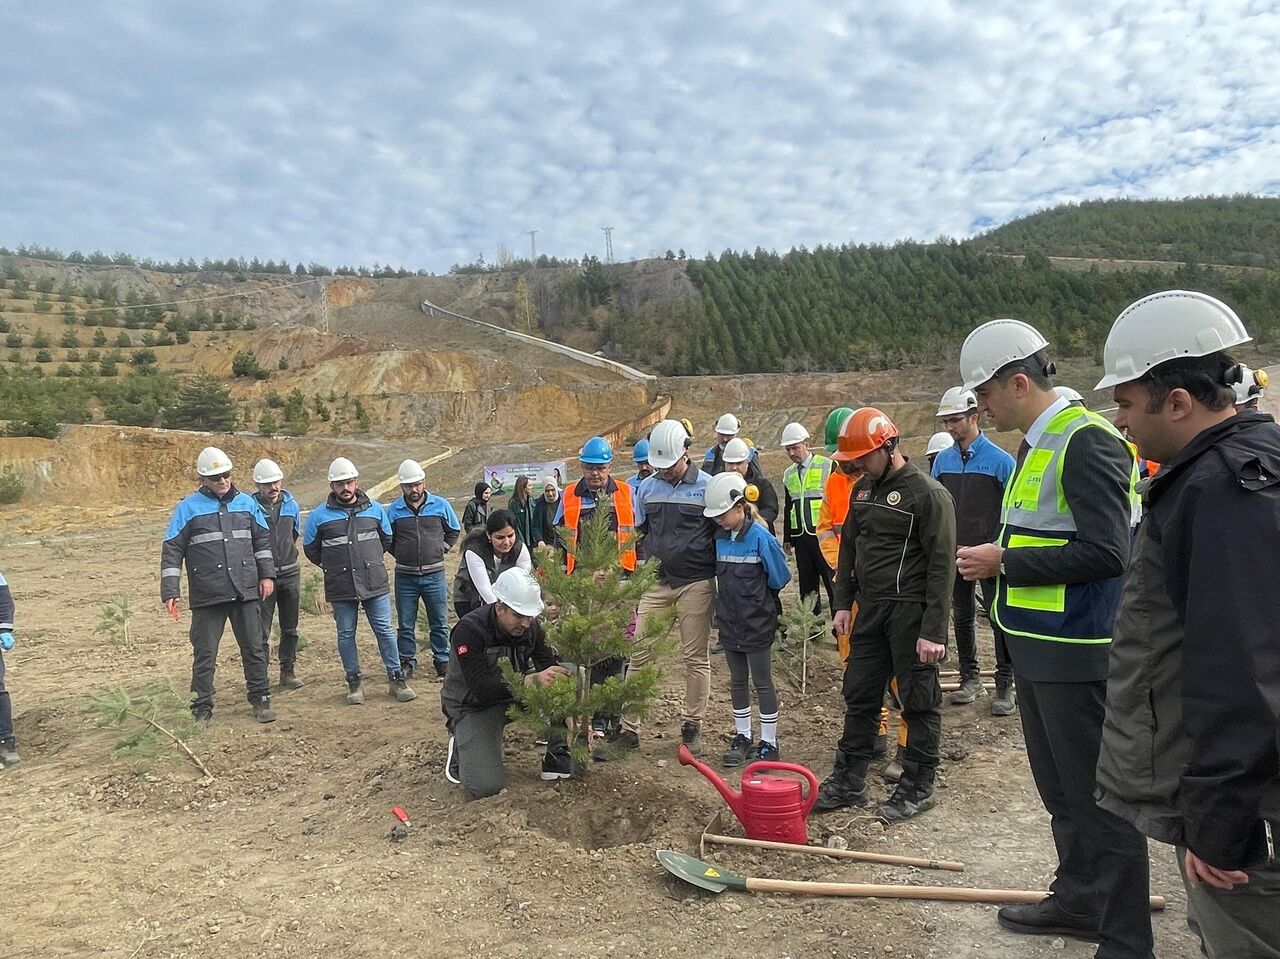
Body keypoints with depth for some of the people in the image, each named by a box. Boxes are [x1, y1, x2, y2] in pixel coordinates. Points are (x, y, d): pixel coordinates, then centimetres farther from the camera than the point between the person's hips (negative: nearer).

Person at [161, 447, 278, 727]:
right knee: (205, 654, 5)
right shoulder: (189, 508, -2)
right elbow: (172, 552, -2)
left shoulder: (246, 502, 7)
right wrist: (170, 592, -7)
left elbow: (262, 540, 15)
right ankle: (202, 709, 17)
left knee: (254, 648, 9)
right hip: (207, 597, -2)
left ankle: (261, 699, 21)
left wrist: (267, 575, 7)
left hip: (246, 592, 3)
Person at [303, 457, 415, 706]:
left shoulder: (375, 509, 4)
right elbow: (310, 549, 11)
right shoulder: (320, 515, -1)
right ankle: (354, 681, 20)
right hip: (340, 589, 0)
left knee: (385, 630, 3)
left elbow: (387, 539, 19)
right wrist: (333, 566, 12)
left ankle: (396, 678, 12)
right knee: (346, 634, 7)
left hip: (375, 583, 1)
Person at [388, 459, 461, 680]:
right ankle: (406, 662, 22)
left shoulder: (440, 505, -1)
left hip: (434, 575, 0)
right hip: (405, 576, 0)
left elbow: (454, 531, 13)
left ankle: (442, 661, 21)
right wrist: (400, 555, 3)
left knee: (440, 623, 9)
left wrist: (441, 548, 3)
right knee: (405, 625, 9)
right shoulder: (394, 510, -2)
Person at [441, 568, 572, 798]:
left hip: (516, 693, 5)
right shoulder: (469, 630, -28)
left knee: (567, 674, -19)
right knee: (485, 786, -23)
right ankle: (460, 747, 10)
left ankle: (557, 757, -5)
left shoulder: (531, 626, -13)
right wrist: (533, 680, -49)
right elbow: (482, 688, -36)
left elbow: (551, 673, -13)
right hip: (473, 706, -5)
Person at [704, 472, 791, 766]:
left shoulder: (761, 538, -17)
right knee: (737, 681, 15)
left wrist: (757, 596, 3)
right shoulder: (720, 538, 1)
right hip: (730, 623, 6)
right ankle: (742, 737, 29)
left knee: (763, 682, 6)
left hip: (757, 625, -6)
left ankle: (769, 744, 18)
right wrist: (725, 602, 6)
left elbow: (780, 578, -8)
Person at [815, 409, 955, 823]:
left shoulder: (928, 493, -14)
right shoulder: (863, 489, 10)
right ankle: (848, 781, 24)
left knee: (918, 702, 5)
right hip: (870, 607, 8)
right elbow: (849, 547, 18)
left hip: (911, 610, -7)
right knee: (859, 695, 13)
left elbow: (941, 566, -16)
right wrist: (843, 603, 13)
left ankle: (917, 788, 19)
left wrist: (934, 631, -19)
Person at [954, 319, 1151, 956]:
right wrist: (996, 561, 7)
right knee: (1059, 787, 22)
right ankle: (1078, 901, 38)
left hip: (1076, 653, -10)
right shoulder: (1034, 446, 13)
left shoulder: (1087, 443, -17)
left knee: (1099, 797, 1)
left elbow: (1106, 552, -25)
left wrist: (1005, 561, -19)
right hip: (1037, 647, 10)